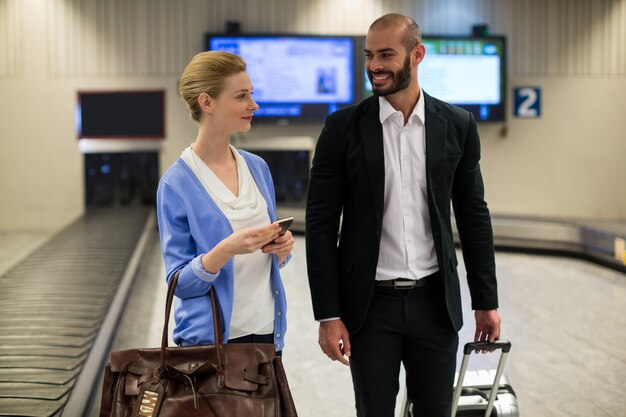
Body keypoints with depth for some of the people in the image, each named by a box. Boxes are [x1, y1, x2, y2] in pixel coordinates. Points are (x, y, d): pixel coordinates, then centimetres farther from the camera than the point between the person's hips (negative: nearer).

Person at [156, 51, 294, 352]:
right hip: (211, 338, -5)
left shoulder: (257, 168, 5)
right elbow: (179, 282, -11)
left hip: (267, 330, 5)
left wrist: (281, 247, -8)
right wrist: (227, 249, -27)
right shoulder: (177, 183, -11)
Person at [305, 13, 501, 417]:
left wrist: (486, 301, 6)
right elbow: (321, 224, -5)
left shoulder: (457, 125, 1)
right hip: (370, 304, -1)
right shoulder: (343, 127, -5)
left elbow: (474, 216, 7)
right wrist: (328, 314, -9)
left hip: (435, 300, 2)